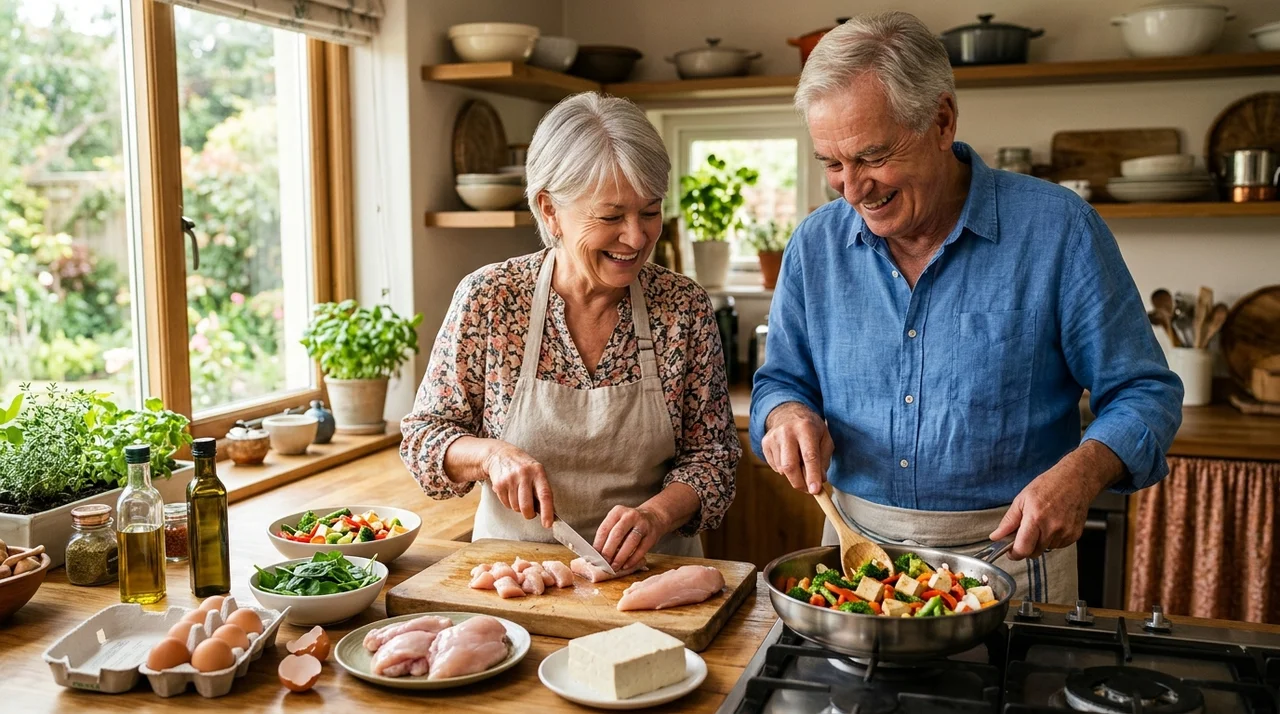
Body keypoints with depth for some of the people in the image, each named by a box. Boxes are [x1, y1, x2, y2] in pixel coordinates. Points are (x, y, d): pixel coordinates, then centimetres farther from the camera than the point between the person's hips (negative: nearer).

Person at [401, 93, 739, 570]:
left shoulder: (687, 308, -4)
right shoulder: (487, 298, -6)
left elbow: (711, 456, 1)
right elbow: (424, 434, 3)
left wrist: (657, 513, -18)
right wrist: (491, 454, -17)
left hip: (646, 568, 0)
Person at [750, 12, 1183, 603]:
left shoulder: (1057, 228, -12)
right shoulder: (815, 245, -2)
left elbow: (1144, 394, -7)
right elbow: (780, 379, 9)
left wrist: (1079, 475, -26)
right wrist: (787, 413, -14)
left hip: (1008, 558, -3)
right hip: (855, 549, 3)